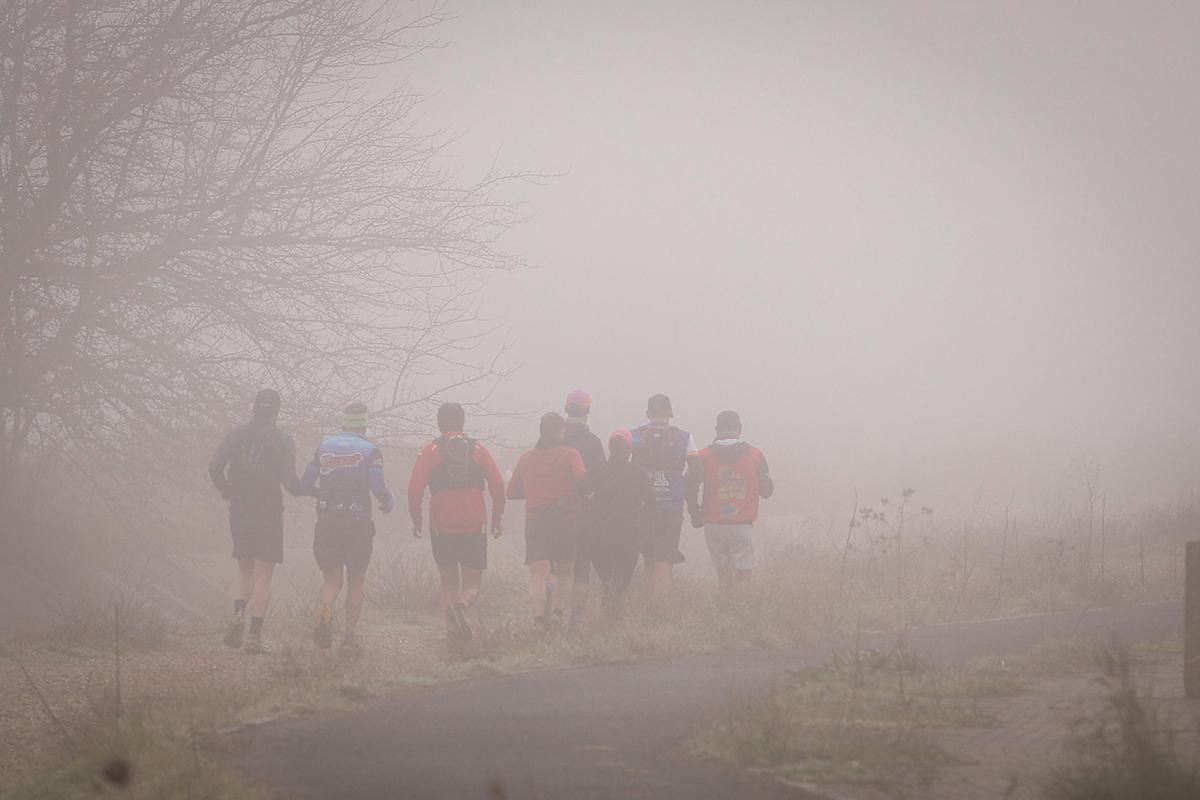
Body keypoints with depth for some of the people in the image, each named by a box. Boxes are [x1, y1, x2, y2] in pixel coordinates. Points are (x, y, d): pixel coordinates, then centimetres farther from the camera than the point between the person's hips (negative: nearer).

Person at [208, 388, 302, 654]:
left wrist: (227, 492, 8)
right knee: (263, 576, 1)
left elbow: (215, 467, -8)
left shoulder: (237, 435, 2)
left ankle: (239, 613, -11)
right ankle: (255, 636, -5)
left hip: (239, 513, 3)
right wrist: (299, 491, 8)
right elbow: (289, 479, -14)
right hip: (269, 512, -3)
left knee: (245, 573, 16)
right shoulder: (283, 441, -6)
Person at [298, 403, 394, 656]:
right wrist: (388, 503, 7)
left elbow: (304, 485, 5)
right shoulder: (370, 451, -4)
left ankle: (325, 609, -24)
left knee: (332, 578, 8)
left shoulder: (324, 447, 6)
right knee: (356, 580, 12)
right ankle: (350, 635, 7)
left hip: (327, 523, 2)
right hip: (358, 523, -2)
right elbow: (379, 488, -15)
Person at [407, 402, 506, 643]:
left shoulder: (429, 452, 3)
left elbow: (415, 489, -4)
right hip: (474, 527, 0)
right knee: (471, 584, 4)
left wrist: (416, 521, 9)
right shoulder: (478, 450, 7)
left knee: (448, 582, 14)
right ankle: (462, 605, -29)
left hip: (441, 527, 0)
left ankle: (452, 626, -2)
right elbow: (498, 485, 1)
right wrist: (497, 519, 11)